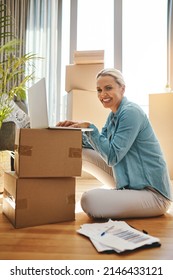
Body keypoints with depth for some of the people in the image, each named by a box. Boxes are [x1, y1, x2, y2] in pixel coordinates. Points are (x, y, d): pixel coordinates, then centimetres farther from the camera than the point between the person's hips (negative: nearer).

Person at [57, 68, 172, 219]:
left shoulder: (131, 112, -17)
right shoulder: (113, 115, 11)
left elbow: (112, 156, -22)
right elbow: (97, 147, 9)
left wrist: (90, 128, -17)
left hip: (152, 192, -8)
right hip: (127, 182, 8)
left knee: (89, 201, -27)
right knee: (82, 153, 2)